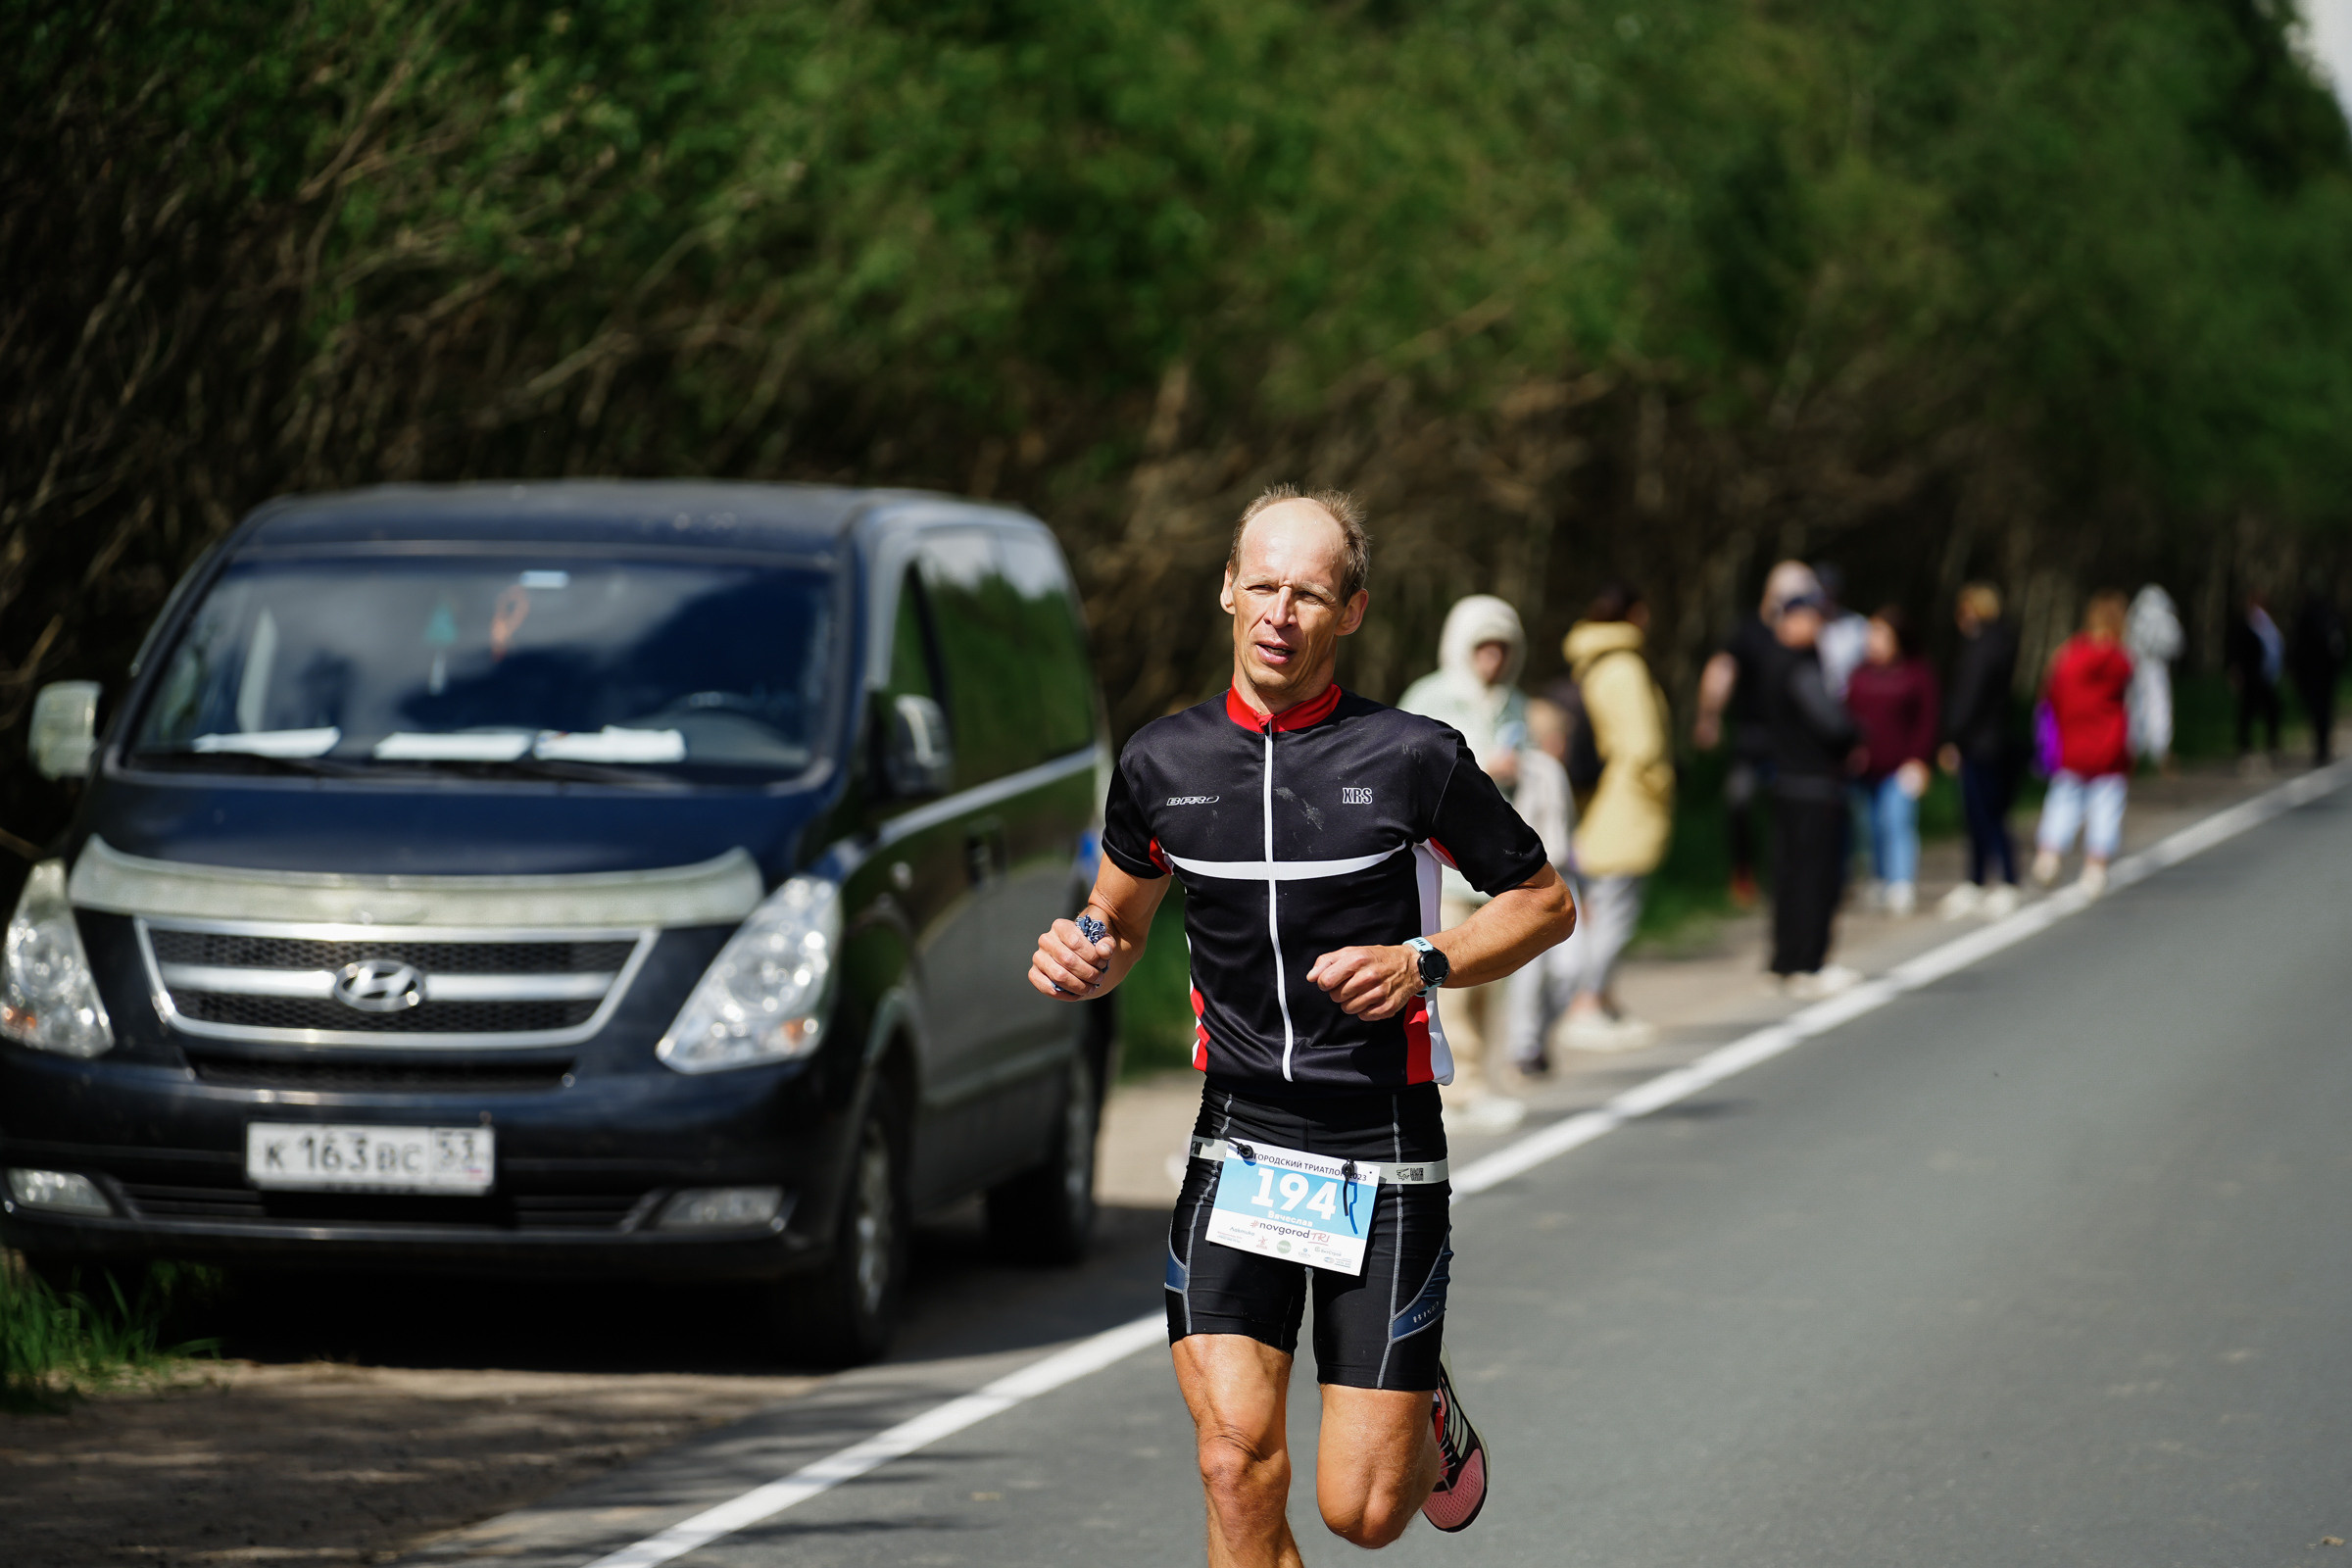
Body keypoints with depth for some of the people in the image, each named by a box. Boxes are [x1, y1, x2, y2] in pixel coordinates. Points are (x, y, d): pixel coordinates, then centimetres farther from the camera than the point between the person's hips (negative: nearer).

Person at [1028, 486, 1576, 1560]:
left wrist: (1425, 963, -13)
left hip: (1383, 1155, -2)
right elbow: (1119, 921, 20)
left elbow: (1543, 902, 5)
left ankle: (1425, 1412, 35)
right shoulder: (1164, 762, 3)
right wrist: (1080, 957, -4)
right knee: (1238, 1464, -15)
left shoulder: (1412, 757, -6)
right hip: (1237, 1147, 2)